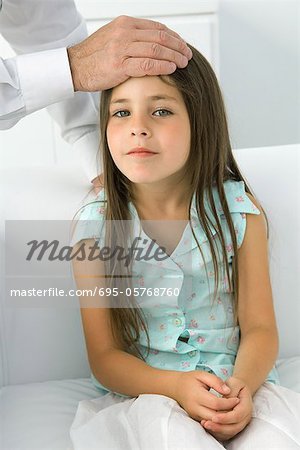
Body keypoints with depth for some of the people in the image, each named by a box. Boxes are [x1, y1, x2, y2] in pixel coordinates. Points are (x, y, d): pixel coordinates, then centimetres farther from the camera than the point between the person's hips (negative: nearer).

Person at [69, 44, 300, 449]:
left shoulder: (239, 210, -4)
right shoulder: (96, 226, -7)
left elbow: (260, 328, -2)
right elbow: (104, 356, -5)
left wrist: (242, 385, -23)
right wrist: (176, 386, -23)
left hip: (238, 384, 2)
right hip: (142, 392, -1)